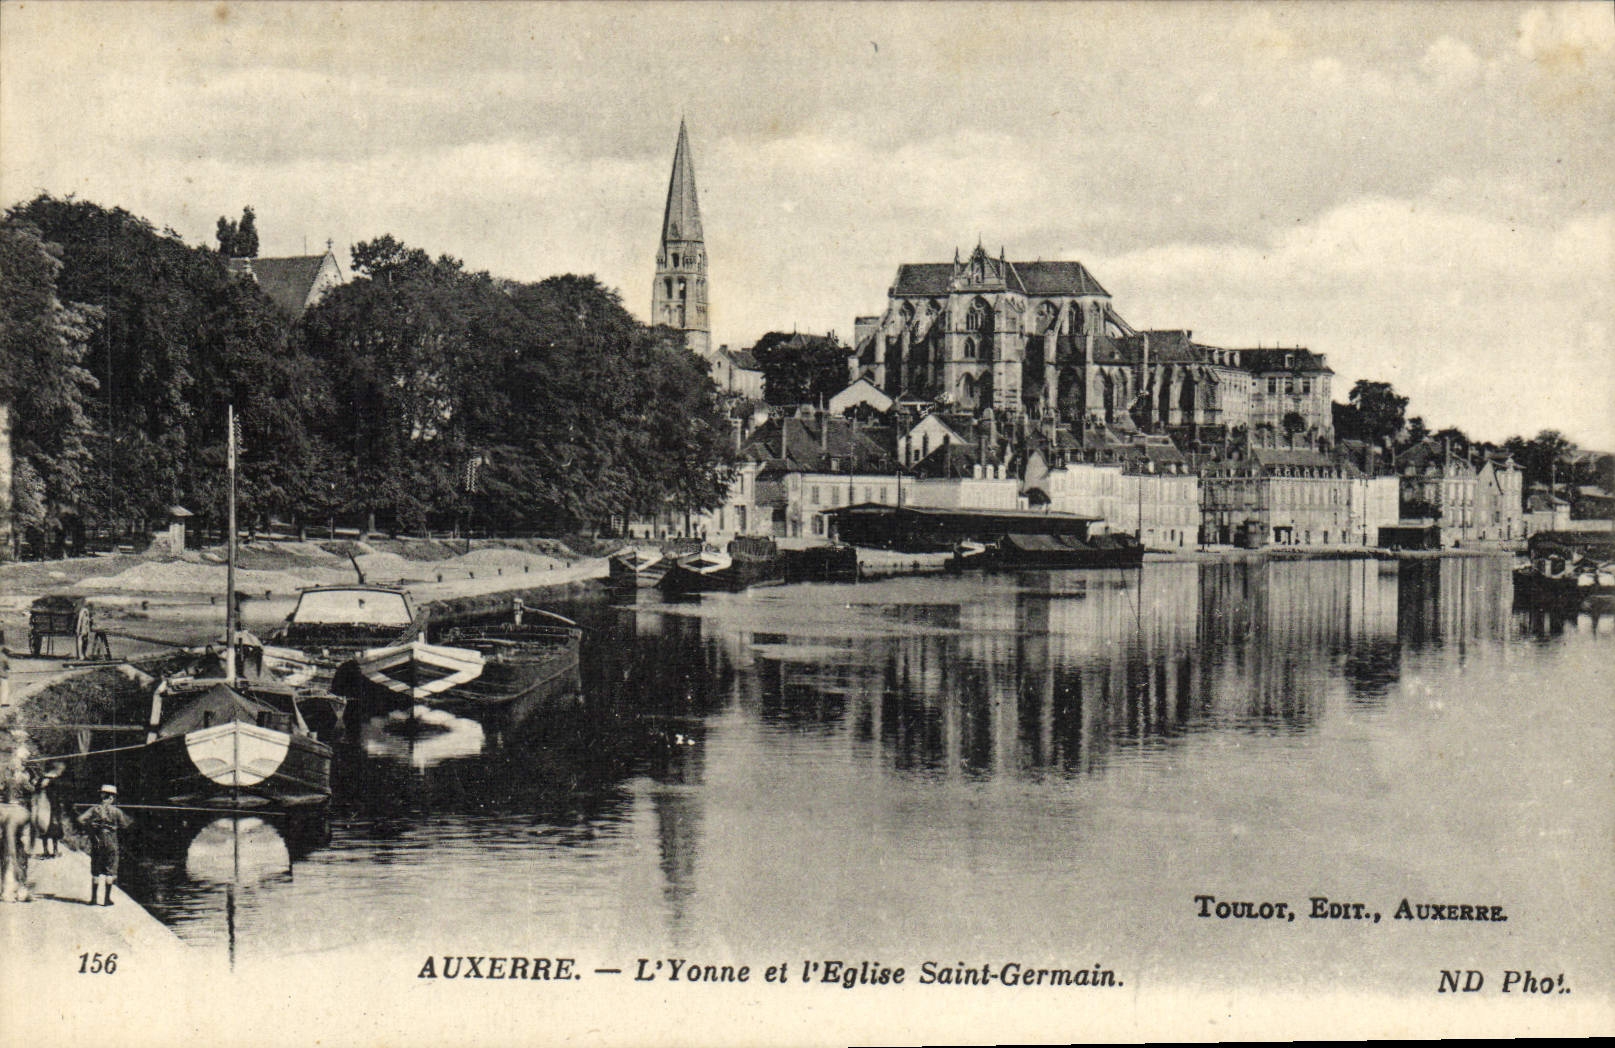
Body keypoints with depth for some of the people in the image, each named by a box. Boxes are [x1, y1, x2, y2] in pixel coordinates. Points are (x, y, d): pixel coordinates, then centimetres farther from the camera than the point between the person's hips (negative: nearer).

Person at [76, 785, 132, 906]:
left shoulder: (94, 809, 1)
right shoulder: (116, 811, -4)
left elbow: (81, 819, -9)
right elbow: (124, 825, 0)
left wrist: (90, 828, 0)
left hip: (96, 842, 3)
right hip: (111, 843, -3)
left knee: (95, 871, 11)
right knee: (110, 870, 4)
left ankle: (93, 898, 12)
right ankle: (107, 898, 2)